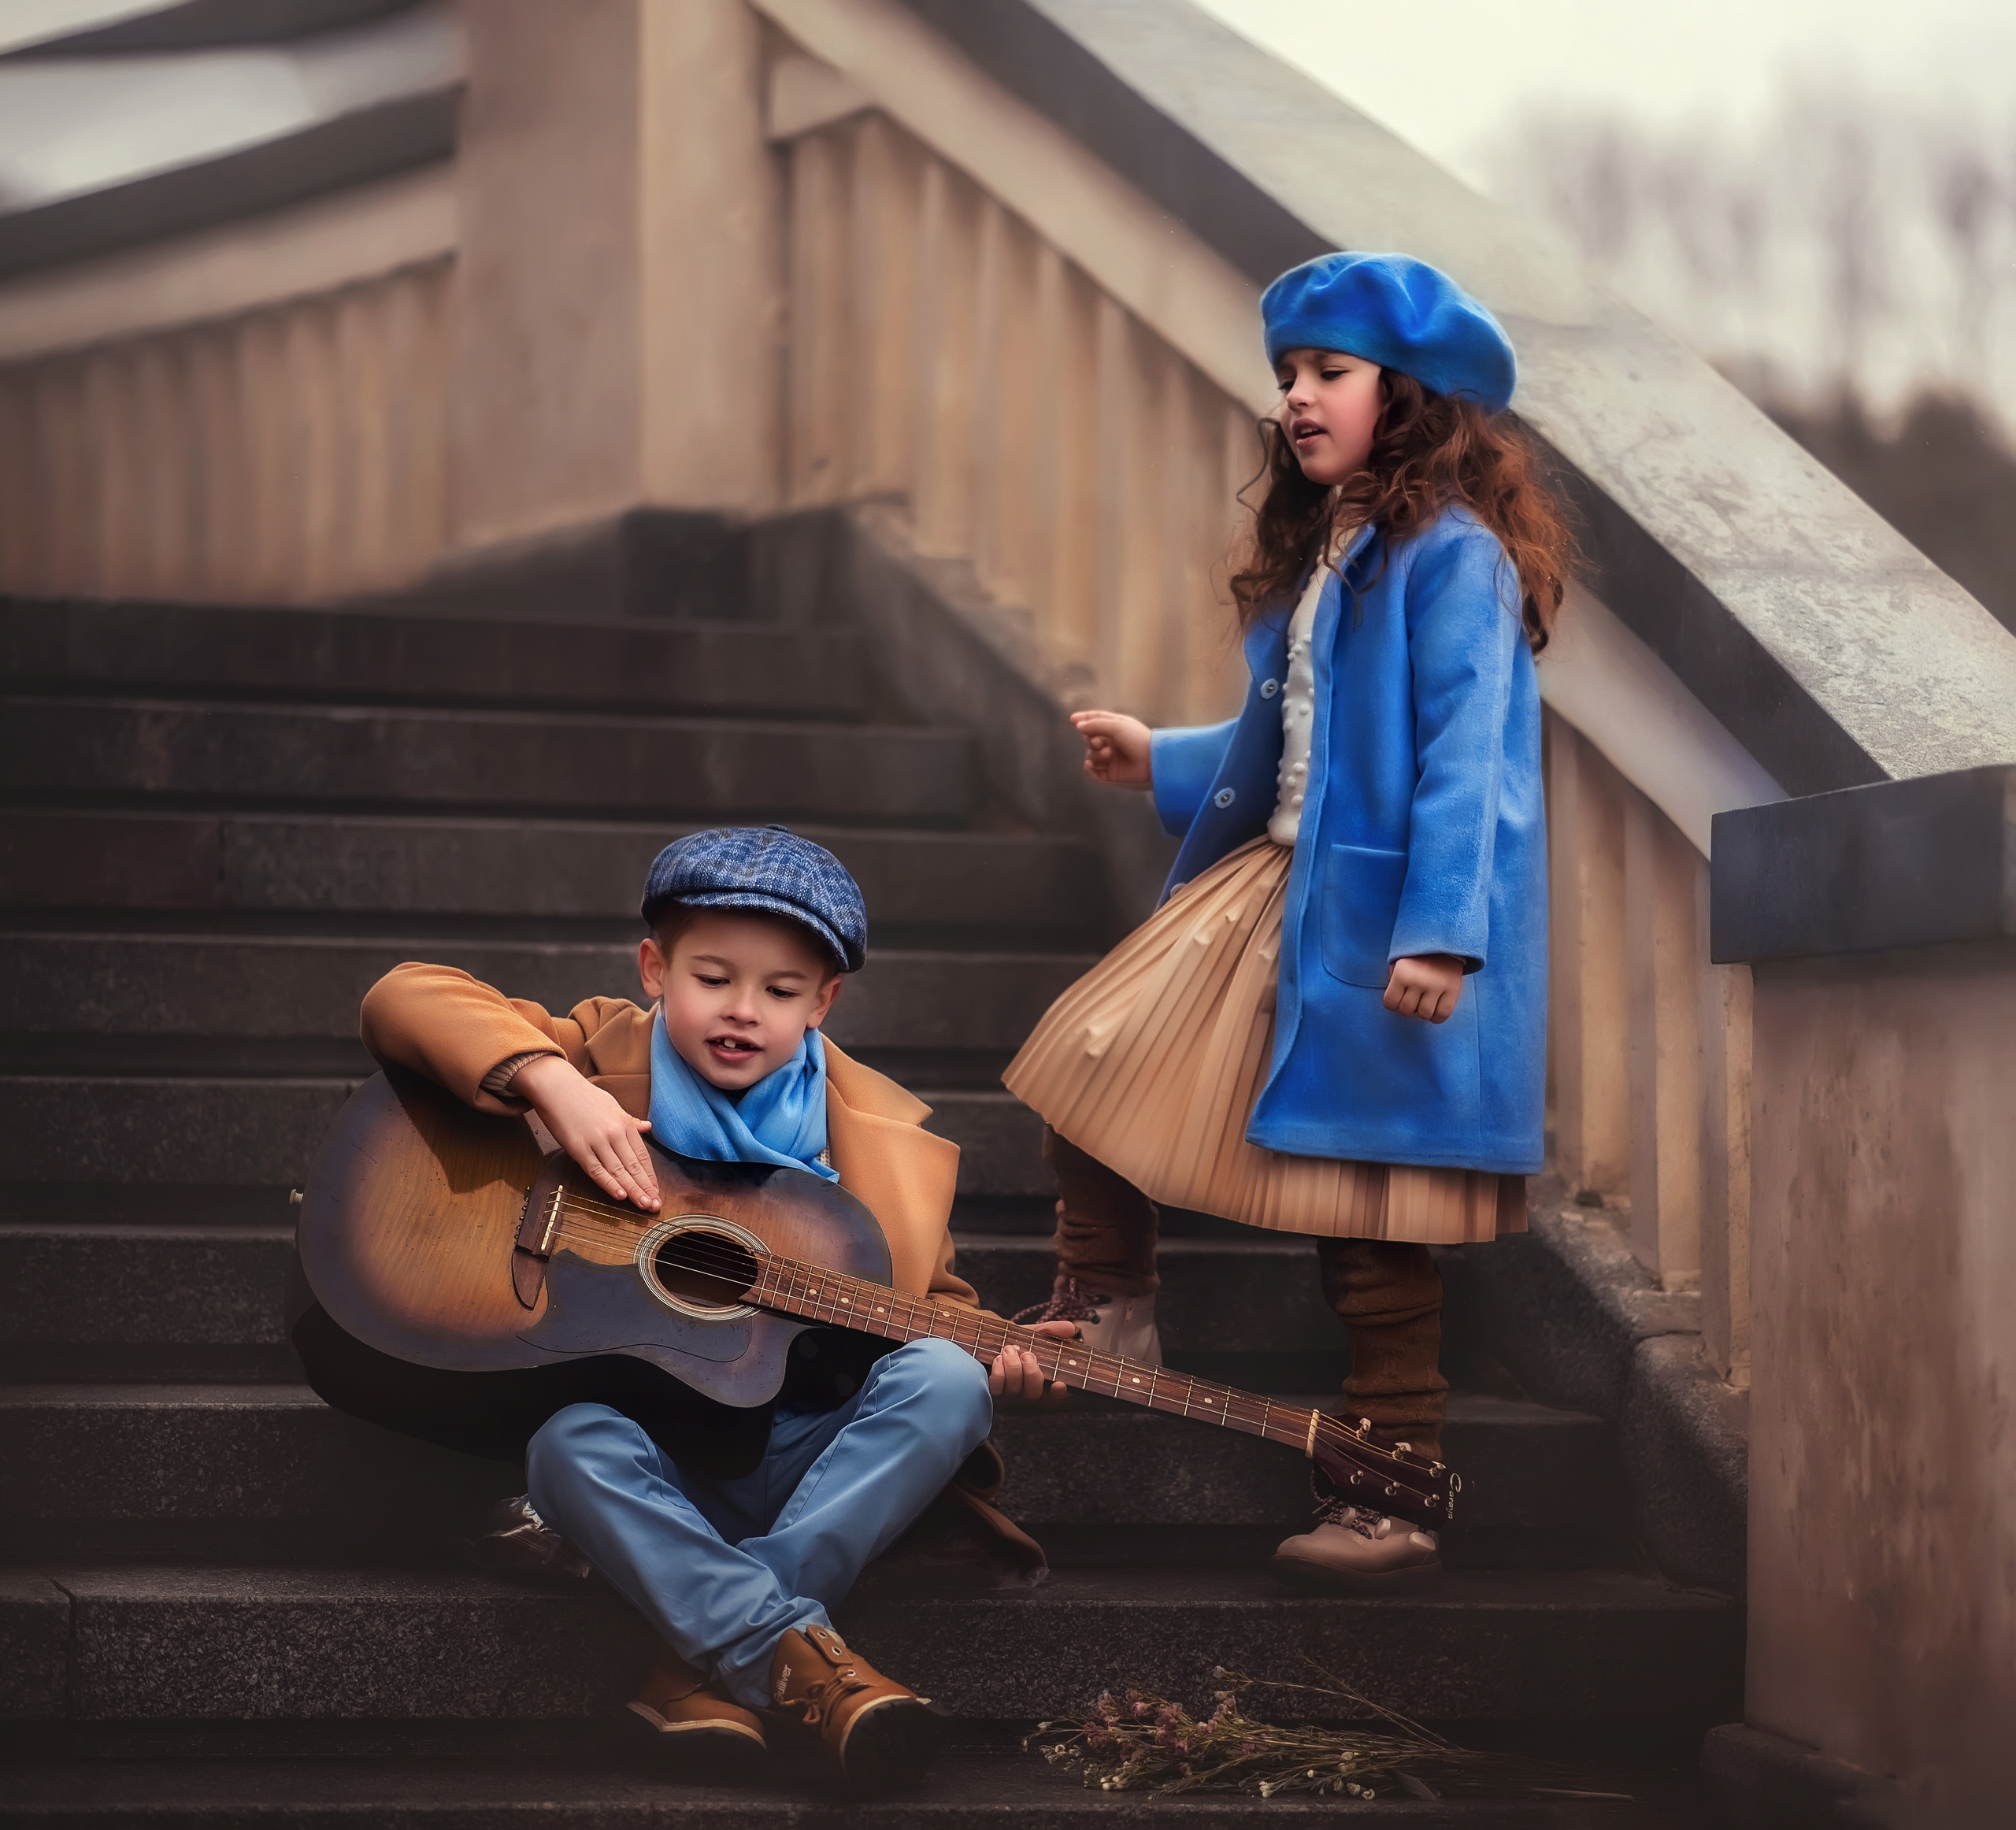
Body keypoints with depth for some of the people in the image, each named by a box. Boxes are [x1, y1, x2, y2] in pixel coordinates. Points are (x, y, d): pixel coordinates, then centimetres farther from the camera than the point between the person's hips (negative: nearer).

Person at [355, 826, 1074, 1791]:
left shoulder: (879, 1130, 7)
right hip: (651, 1435, -2)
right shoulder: (606, 1054, 3)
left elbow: (930, 1298, 13)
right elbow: (405, 998, -5)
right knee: (572, 1445, -35)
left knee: (944, 1380, -26)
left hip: (808, 1451, 2)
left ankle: (713, 1660, -30)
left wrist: (991, 1358, -11)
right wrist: (548, 1079, -22)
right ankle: (800, 1656, -39)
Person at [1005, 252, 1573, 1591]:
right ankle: (1105, 1316, 23)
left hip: (1380, 926, -9)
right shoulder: (1318, 556, 16)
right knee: (1089, 1057, 5)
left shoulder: (1453, 557, -12)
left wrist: (1437, 932, -24)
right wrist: (1164, 762, 30)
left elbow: (1463, 757, -18)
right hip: (1270, 885, 9)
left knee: (1371, 1221, -3)